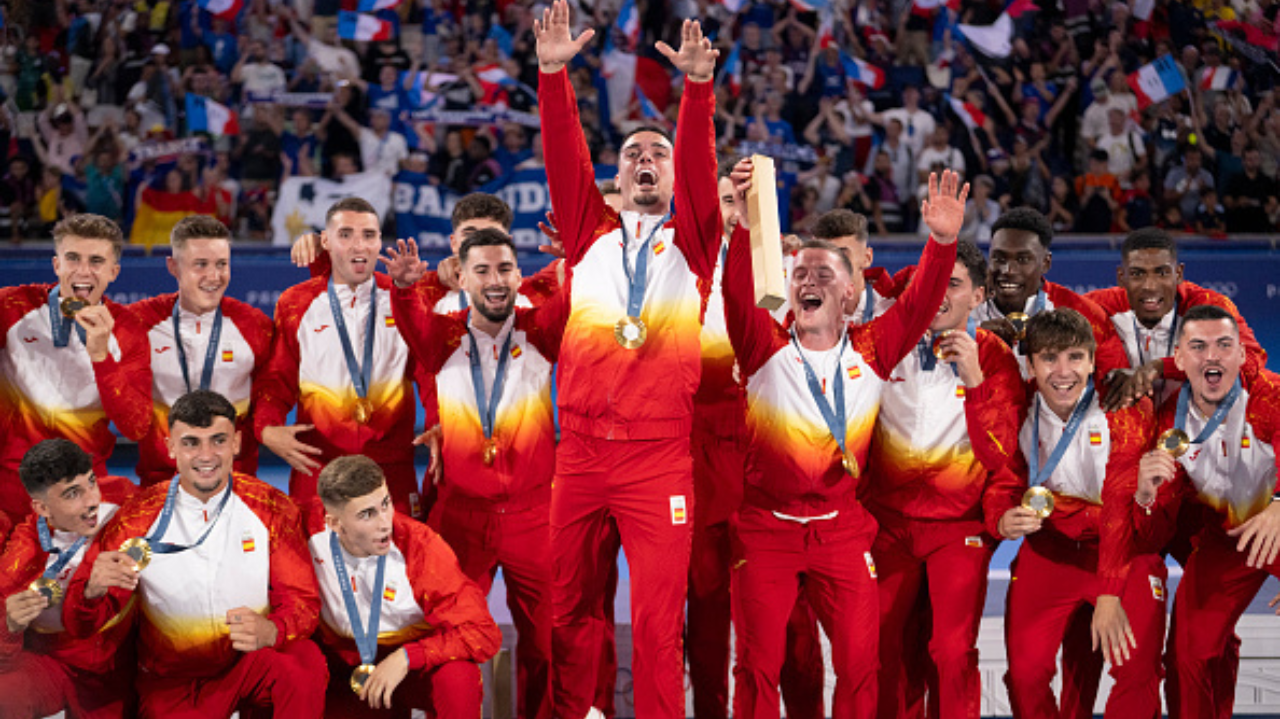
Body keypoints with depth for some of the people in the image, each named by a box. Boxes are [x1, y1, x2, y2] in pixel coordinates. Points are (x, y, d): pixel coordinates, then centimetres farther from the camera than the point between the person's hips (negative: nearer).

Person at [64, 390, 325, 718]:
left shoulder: (271, 509, -3)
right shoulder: (138, 519, -6)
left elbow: (303, 601, -6)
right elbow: (80, 626, -6)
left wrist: (270, 631, -31)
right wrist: (94, 591, -32)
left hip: (254, 662, -1)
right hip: (173, 682, 1)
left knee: (304, 663, -30)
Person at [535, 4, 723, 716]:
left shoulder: (691, 242, 10)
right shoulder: (591, 234, 14)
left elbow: (703, 162, -4)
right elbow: (565, 157, 3)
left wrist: (699, 85, -18)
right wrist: (554, 73, -9)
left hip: (660, 457, -2)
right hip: (581, 453, 2)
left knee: (658, 620, -4)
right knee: (572, 609, 7)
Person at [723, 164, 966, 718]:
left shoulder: (871, 352, 4)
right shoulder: (766, 348, -2)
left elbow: (919, 304, -7)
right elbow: (738, 296, -18)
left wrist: (943, 242, -25)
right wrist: (746, 223, -35)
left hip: (842, 529, 1)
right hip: (767, 527, -1)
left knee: (859, 662, -1)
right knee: (758, 663, -1)